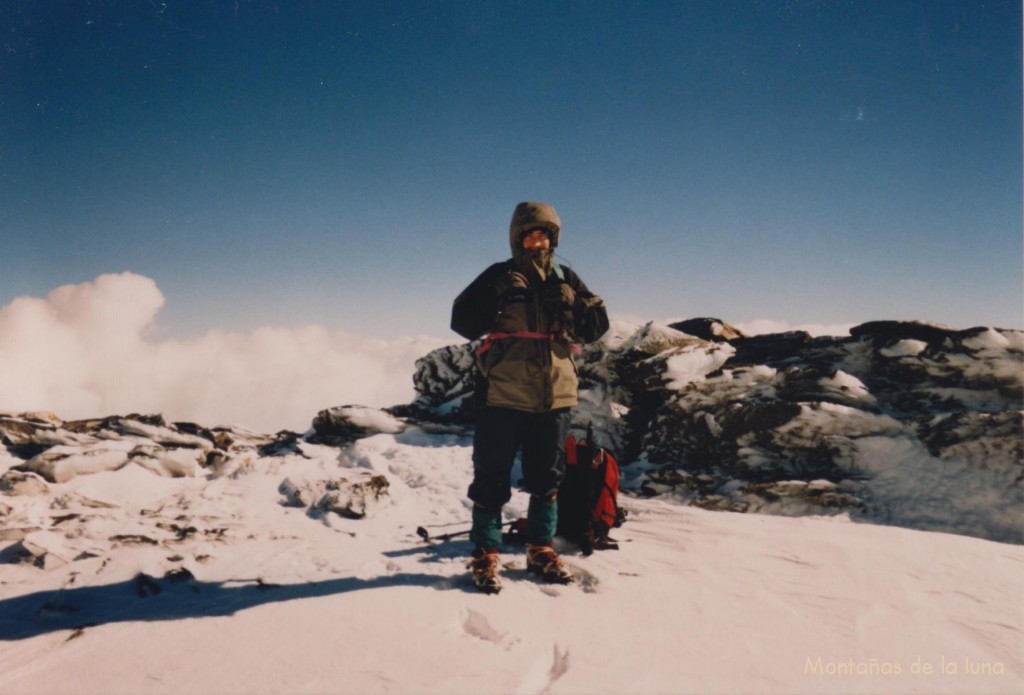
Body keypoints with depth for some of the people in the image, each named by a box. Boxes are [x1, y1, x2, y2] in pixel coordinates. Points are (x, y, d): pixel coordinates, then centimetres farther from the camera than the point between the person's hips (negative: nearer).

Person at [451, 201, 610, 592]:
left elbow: (597, 325, 9)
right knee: (492, 477, 2)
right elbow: (462, 320, -2)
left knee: (547, 477, 13)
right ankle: (486, 553, 14)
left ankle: (541, 549, 27)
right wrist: (497, 308, -17)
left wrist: (573, 313, -10)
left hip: (555, 396, 4)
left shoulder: (566, 280, 12)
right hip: (504, 396, -3)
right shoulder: (499, 277, 3)